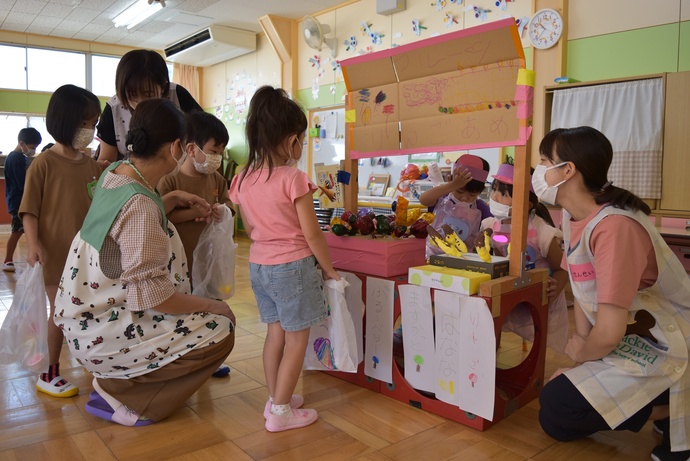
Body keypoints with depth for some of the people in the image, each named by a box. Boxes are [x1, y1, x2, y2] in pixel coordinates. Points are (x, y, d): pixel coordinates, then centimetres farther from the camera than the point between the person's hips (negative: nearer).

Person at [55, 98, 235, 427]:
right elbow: (149, 294, -27)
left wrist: (174, 199, 10)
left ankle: (117, 379, 17)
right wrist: (209, 306, -13)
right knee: (220, 330, -11)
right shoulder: (140, 204, -27)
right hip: (103, 335, -9)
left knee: (209, 312, 17)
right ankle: (118, 392, -1)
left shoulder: (115, 172, 0)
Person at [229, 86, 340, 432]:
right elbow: (312, 234, -14)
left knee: (276, 330, 19)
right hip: (293, 266, -6)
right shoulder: (294, 179, -18)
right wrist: (329, 269, -2)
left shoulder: (242, 181, 0)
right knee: (297, 338, 7)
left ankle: (276, 397, 31)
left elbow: (250, 230, 10)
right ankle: (280, 411, 13)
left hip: (258, 265, 7)